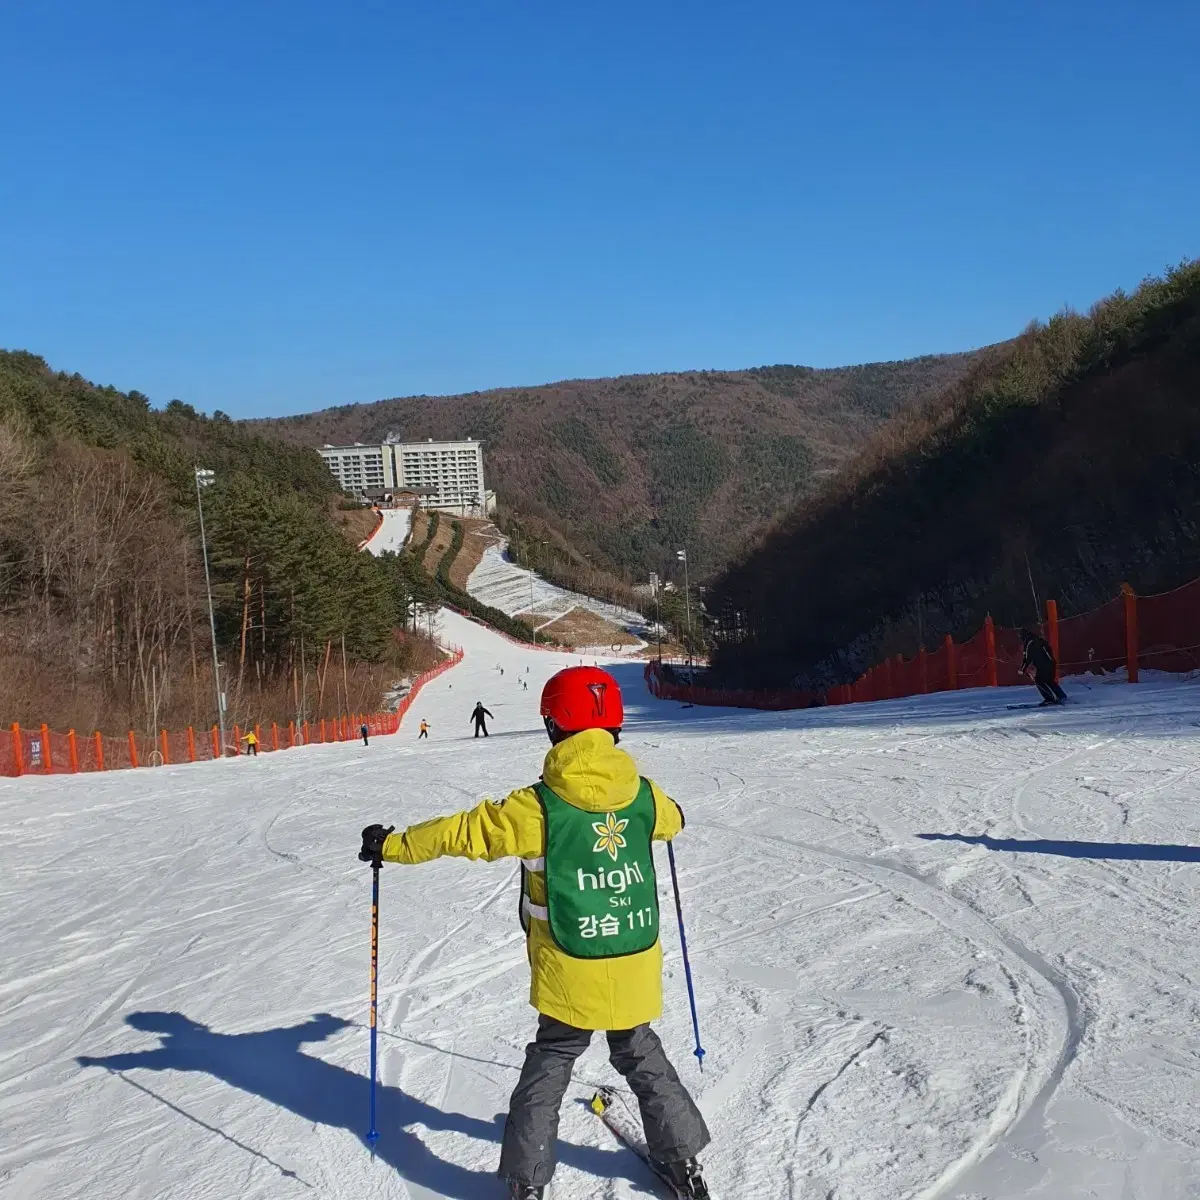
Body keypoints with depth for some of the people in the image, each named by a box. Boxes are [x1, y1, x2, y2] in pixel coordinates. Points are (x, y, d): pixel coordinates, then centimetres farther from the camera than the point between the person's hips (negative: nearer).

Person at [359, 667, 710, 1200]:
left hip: (571, 974, -3)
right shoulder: (644, 796, -4)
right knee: (641, 1055, 22)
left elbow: (465, 832, -10)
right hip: (637, 966, 3)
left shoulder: (539, 807, -16)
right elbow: (670, 820, 21)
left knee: (549, 1064, 14)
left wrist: (392, 845, 3)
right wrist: (671, 814, 46)